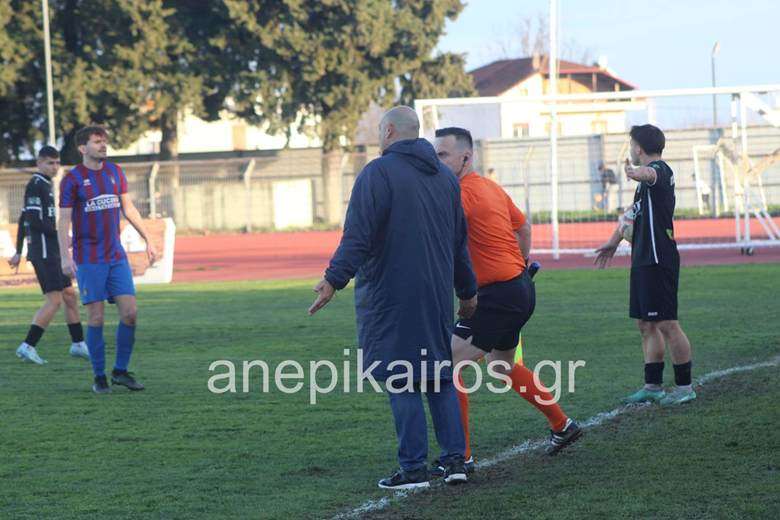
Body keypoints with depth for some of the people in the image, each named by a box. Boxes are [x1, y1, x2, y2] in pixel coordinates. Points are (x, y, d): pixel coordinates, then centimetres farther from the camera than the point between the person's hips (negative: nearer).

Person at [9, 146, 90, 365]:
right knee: (54, 300, -12)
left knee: (70, 295, 12)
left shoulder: (44, 185, 18)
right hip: (44, 251, -10)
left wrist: (19, 252, 24)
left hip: (51, 252, 10)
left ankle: (78, 344, 19)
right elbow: (33, 221, -20)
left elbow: (24, 220, 23)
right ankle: (28, 347, -12)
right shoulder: (36, 185, -11)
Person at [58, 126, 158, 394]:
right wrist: (66, 257, -15)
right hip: (88, 260, -4)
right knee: (96, 317, -4)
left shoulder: (115, 172, 9)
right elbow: (63, 221, -6)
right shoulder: (72, 179, -5)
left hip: (116, 256, 4)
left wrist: (147, 240, 14)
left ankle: (121, 371, 11)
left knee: (129, 312, -3)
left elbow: (128, 208, 17)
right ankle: (99, 377, 7)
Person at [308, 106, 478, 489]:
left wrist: (335, 279, -22)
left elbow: (358, 236, -19)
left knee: (401, 383, -3)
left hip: (391, 296, -7)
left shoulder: (378, 173, -8)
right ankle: (454, 458, 10)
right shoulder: (445, 177, 15)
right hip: (437, 295, 7)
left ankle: (414, 468, -3)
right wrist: (467, 290, 30)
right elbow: (459, 242, 22)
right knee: (440, 376, 14)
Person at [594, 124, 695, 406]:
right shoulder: (652, 172, 20)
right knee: (646, 325, 13)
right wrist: (614, 241, 45)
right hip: (644, 260, 10)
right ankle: (653, 386, 19)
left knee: (667, 324, -7)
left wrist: (637, 173, -63)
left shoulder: (659, 169, -12)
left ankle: (685, 387, -2)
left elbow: (650, 174, -39)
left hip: (658, 260, -10)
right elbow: (636, 211, 35)